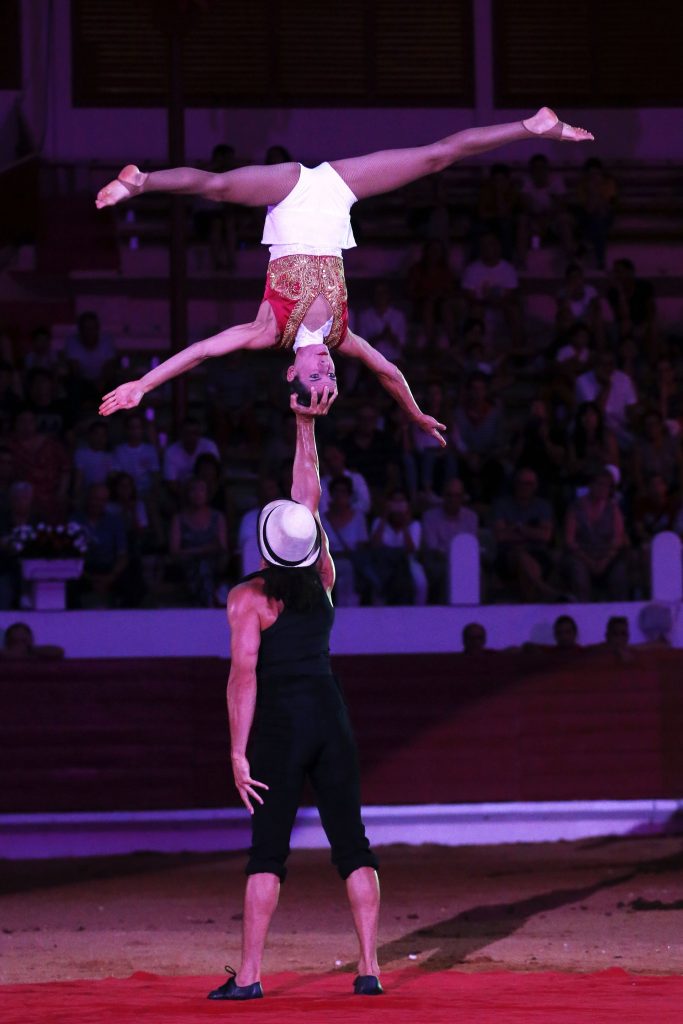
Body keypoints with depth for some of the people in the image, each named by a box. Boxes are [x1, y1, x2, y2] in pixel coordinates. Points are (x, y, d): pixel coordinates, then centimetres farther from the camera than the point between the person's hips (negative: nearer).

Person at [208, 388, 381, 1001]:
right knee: (352, 843, 5)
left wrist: (238, 750, -12)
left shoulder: (248, 599, -9)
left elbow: (244, 677, -14)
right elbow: (310, 492, 13)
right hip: (331, 715, 4)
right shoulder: (323, 578, 4)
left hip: (279, 722, -4)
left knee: (268, 847, -5)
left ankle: (250, 974, -8)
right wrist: (306, 425, 16)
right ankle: (370, 967, 1)